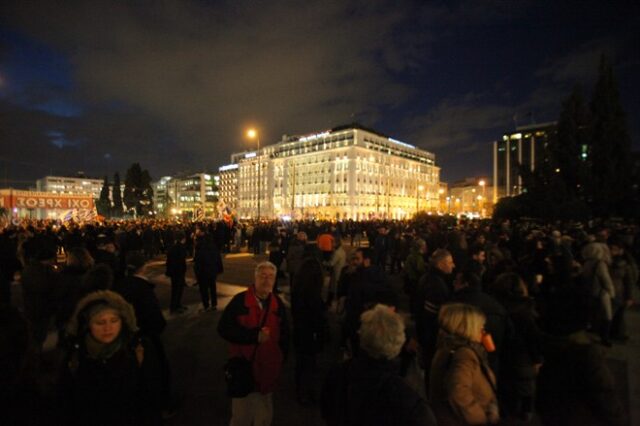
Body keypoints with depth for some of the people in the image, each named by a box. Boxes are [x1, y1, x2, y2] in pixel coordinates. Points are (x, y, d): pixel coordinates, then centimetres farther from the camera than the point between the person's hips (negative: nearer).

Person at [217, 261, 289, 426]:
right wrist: (254, 335, -23)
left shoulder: (278, 304, -2)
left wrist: (280, 360, 6)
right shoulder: (240, 300, -14)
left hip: (267, 369, 3)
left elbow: (284, 335, 8)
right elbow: (224, 328, -18)